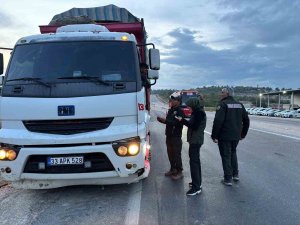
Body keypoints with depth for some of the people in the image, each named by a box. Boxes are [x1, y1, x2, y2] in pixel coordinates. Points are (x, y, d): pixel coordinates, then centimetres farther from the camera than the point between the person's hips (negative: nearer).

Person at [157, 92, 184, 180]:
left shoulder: (180, 111, -12)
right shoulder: (170, 110, 12)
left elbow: (177, 123, -25)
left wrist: (165, 120, -28)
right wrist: (162, 120, 0)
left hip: (176, 136, -8)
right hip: (169, 135, 8)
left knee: (176, 154, -2)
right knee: (170, 153, 14)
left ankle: (179, 172, 8)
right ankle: (173, 169, 28)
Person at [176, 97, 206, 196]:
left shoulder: (199, 113, -16)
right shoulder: (197, 112, 14)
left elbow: (194, 126, -22)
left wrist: (182, 120, -15)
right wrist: (184, 121, 3)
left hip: (196, 140, -11)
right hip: (195, 140, 11)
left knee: (193, 162, -10)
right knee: (196, 160, 18)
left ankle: (196, 187, -7)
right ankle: (198, 182, 31)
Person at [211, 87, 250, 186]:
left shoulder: (223, 104, -11)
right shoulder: (239, 105, 10)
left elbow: (218, 121, -20)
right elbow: (246, 120, 13)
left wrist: (214, 135, -14)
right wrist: (243, 134, 20)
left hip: (224, 136, -7)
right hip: (236, 136, 7)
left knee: (226, 156, 3)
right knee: (233, 153, 24)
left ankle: (228, 179, 8)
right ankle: (235, 175, 28)